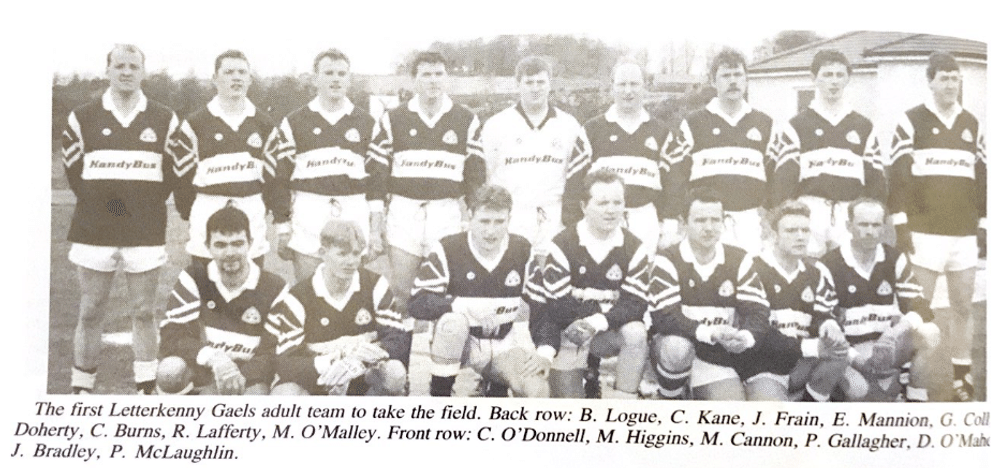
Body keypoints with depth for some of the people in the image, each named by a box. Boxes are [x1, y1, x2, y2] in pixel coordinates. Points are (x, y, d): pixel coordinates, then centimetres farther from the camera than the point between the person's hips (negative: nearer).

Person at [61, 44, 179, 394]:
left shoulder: (165, 120, 6)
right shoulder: (83, 118, 4)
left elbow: (176, 170, 10)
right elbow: (72, 168, 8)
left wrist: (150, 202, -1)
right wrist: (96, 202, -3)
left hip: (145, 231, 0)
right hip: (94, 230, 0)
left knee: (143, 313, 6)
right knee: (90, 313, 5)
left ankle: (147, 388, 13)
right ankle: (81, 388, 15)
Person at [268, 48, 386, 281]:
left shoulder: (366, 123, 10)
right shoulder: (294, 122, 6)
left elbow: (377, 177, 9)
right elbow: (280, 177, 5)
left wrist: (376, 231, 3)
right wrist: (283, 230, 0)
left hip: (354, 217, 1)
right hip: (307, 219, -1)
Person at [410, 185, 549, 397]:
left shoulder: (524, 251, -1)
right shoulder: (448, 250, -12)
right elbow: (417, 304, -19)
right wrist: (463, 305, -34)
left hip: (502, 348, 3)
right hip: (459, 342, -2)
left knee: (537, 390, -25)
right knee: (453, 322, -37)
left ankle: (497, 388, 10)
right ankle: (439, 395, -19)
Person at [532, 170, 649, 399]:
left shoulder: (634, 249, -4)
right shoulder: (562, 246, -10)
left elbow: (635, 303, -11)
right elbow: (547, 304, -12)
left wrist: (598, 322, -25)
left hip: (610, 333, 2)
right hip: (568, 333, -2)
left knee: (636, 332, -32)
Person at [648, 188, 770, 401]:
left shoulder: (740, 261, 2)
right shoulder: (667, 261, -10)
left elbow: (758, 311, -4)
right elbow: (663, 317, -21)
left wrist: (746, 337, -27)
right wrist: (709, 333, -33)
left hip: (719, 355, 3)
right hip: (673, 345, -3)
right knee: (677, 347, -38)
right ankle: (670, 399, -7)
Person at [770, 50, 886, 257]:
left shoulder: (864, 127, 16)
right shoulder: (796, 126, 8)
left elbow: (875, 179, 13)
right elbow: (783, 178, 1)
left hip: (852, 217, 2)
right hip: (809, 214, -2)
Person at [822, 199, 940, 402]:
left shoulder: (895, 260, 7)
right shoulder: (829, 265, -4)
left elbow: (920, 306, 2)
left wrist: (907, 322, -22)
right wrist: (849, 354, -18)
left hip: (888, 345, 4)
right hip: (848, 350, -3)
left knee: (930, 334, -26)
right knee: (859, 392, -35)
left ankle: (916, 400, -11)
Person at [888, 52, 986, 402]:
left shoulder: (972, 126, 14)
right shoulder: (912, 122, 0)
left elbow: (982, 176, 17)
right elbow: (897, 175, -5)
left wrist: (984, 224, 12)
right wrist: (900, 224, -10)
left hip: (964, 233, 4)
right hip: (924, 231, -4)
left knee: (962, 306, 8)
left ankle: (962, 377, 17)